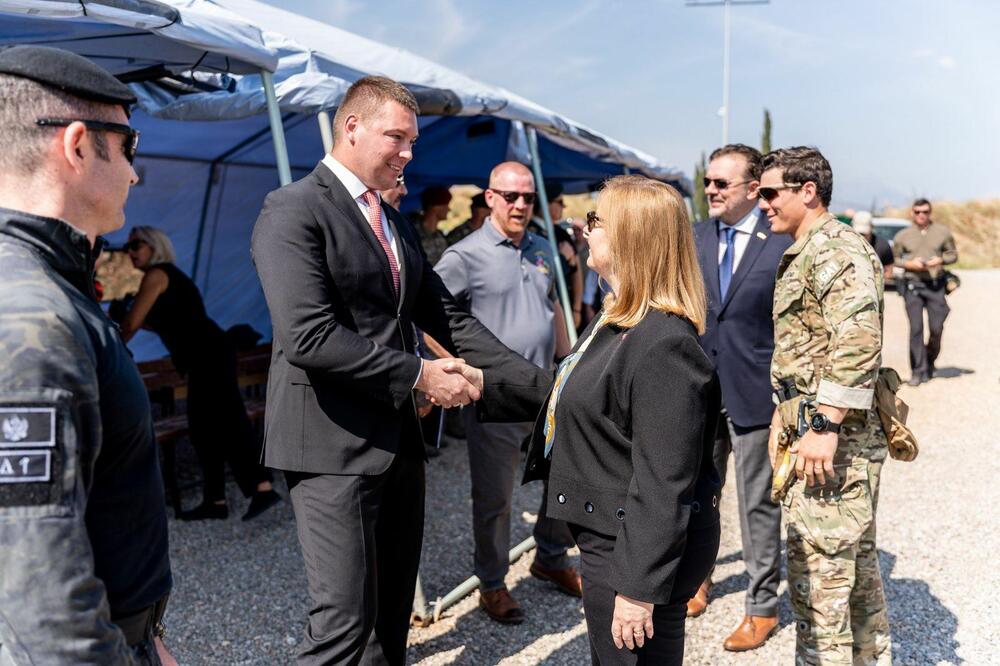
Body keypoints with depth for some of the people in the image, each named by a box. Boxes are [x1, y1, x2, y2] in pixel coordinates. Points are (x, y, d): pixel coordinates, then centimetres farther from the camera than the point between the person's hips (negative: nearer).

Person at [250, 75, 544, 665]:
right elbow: (308, 335, -22)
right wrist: (419, 374, -18)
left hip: (397, 439, 8)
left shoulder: (398, 225, 16)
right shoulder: (294, 211, -11)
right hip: (333, 445, -8)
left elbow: (448, 317, 14)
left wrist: (537, 380, 4)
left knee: (394, 612, 17)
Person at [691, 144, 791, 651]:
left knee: (758, 503, 7)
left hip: (754, 391, -4)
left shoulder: (782, 243, -9)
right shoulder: (694, 239, 4)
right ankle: (698, 579, 39)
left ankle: (763, 605, 23)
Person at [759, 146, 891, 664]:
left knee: (817, 571, -5)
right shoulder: (803, 253, 18)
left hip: (834, 438, -11)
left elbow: (858, 341, -27)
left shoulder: (835, 248, -15)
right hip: (813, 426, 11)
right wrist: (784, 410, 21)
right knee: (855, 559, 20)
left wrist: (825, 426, -28)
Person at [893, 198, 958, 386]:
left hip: (935, 285, 1)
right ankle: (917, 371, -1)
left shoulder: (942, 232, 8)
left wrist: (941, 260, -8)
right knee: (916, 328, -6)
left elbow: (953, 254, 12)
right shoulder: (902, 236, 5)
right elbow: (894, 258, 8)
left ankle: (930, 361, 26)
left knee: (936, 328, 0)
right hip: (912, 285, -1)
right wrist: (910, 263, -10)